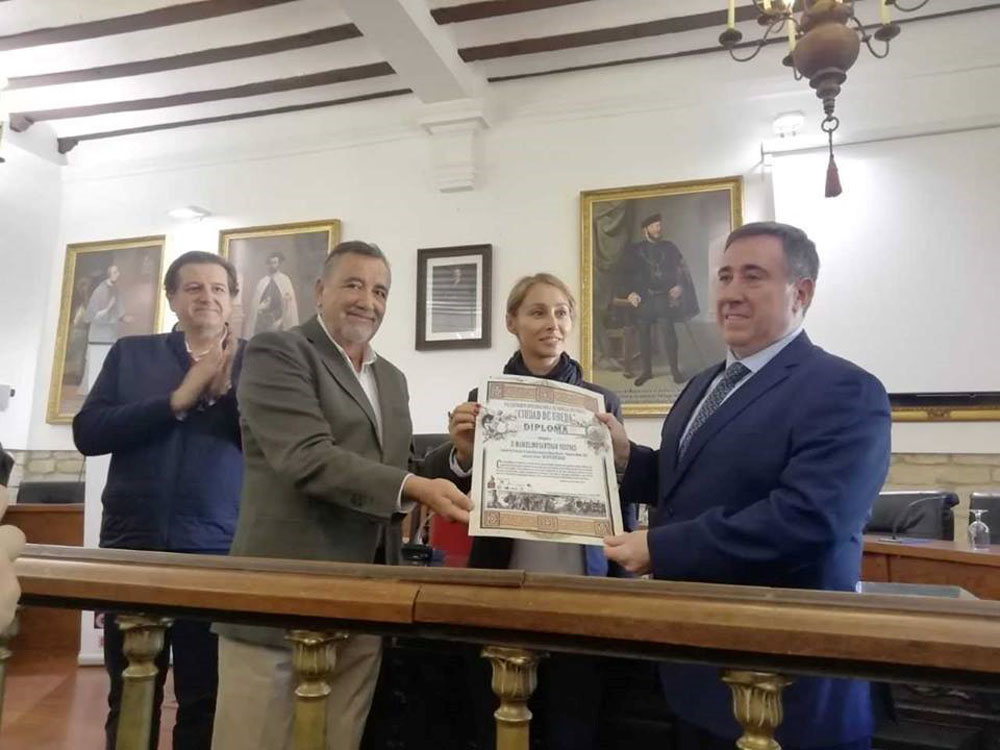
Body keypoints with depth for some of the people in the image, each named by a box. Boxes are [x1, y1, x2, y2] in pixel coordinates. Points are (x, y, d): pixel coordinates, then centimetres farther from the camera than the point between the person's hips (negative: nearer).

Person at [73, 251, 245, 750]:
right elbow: (87, 433, -1)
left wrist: (226, 390, -17)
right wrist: (177, 400, -11)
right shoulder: (131, 353, 9)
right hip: (132, 544, 2)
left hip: (219, 552, -1)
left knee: (205, 701, 6)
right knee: (129, 699, 14)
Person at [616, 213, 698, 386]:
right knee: (643, 333, 3)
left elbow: (681, 269, 11)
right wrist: (629, 293, -9)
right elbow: (624, 273, 4)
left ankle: (675, 369, 1)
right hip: (642, 298, 0)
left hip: (664, 297, 0)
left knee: (668, 331, -8)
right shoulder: (633, 250, 8)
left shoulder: (669, 247, 11)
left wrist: (680, 286, -5)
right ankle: (646, 370, 12)